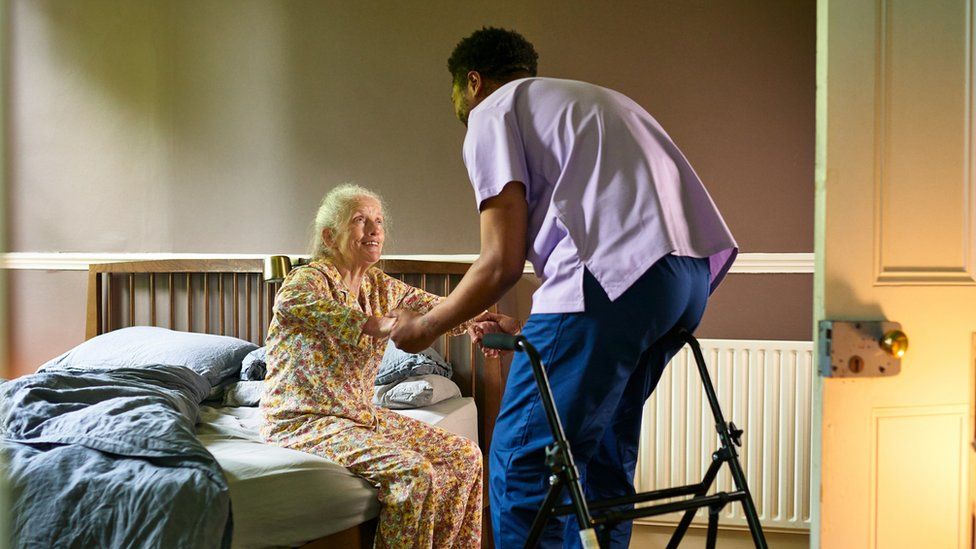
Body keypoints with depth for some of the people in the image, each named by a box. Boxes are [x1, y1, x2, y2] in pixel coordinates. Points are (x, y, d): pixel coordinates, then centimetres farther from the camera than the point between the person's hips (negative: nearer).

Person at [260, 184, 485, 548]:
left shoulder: (381, 286, 9)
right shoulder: (304, 283, -15)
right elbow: (369, 324, -35)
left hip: (361, 416, 8)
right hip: (303, 422, -8)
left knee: (465, 456, -2)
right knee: (411, 471, -26)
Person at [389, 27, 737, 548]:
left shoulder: (493, 110, 10)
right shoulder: (595, 99, 34)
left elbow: (503, 261, 0)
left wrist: (425, 326, 16)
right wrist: (531, 330, 37)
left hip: (615, 275, -9)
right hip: (694, 276, 9)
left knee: (521, 460, -1)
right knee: (600, 449, 20)